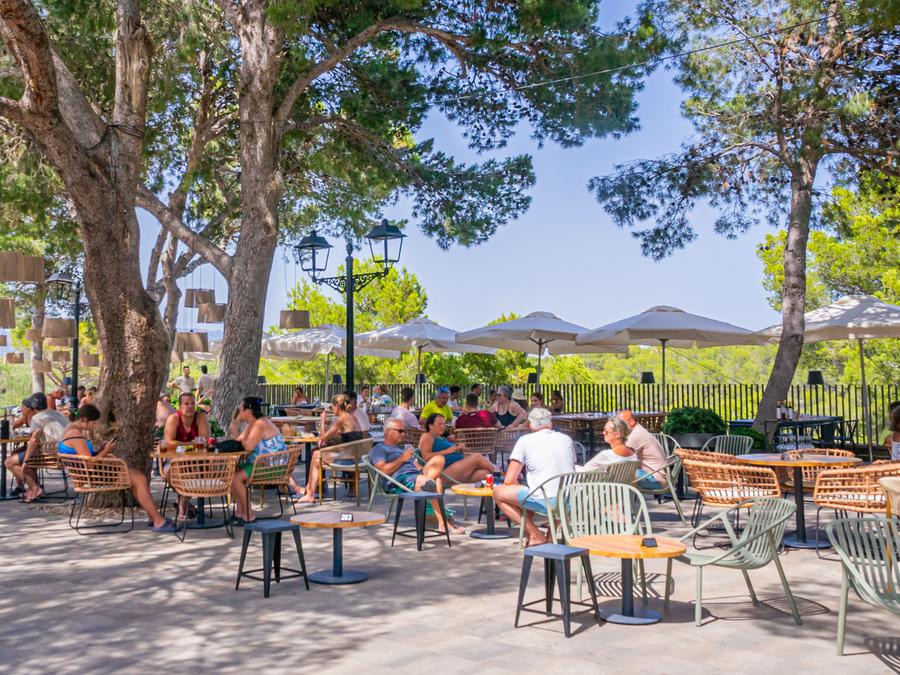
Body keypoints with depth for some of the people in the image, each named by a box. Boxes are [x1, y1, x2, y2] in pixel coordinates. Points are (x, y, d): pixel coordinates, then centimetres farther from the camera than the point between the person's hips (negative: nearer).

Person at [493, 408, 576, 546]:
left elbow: (509, 480, 1)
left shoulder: (525, 441, 4)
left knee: (498, 492, 12)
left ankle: (535, 535, 6)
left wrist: (520, 492, 23)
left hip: (544, 502, -6)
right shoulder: (567, 439, 16)